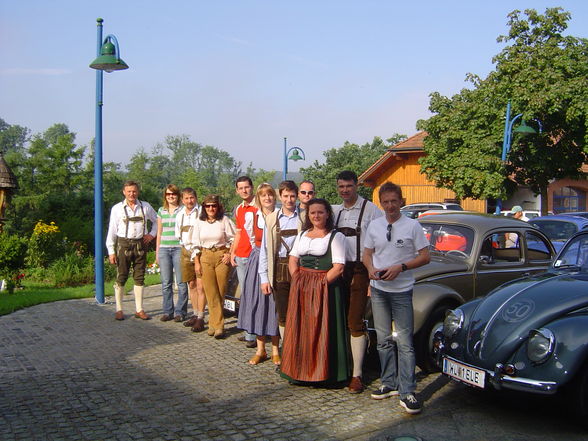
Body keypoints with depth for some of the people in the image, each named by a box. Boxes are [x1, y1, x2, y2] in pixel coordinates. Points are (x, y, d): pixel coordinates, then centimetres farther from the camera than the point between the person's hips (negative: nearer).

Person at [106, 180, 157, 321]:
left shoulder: (146, 207, 5)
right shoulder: (117, 208, -1)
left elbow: (157, 220, 21)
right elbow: (112, 230, -2)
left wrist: (152, 234, 6)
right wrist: (111, 251, -6)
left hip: (140, 245, 2)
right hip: (123, 244, -2)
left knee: (139, 277, 7)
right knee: (121, 278, 1)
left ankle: (139, 310, 14)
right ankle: (119, 310, 11)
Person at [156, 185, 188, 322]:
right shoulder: (161, 211, 14)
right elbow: (159, 233, 18)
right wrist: (157, 252, 14)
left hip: (179, 248, -4)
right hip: (164, 249, 4)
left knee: (181, 282, -3)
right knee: (166, 283, 5)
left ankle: (180, 312, 5)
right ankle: (167, 311, 13)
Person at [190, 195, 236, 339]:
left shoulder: (224, 220, 0)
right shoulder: (200, 222, 8)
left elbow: (233, 239, 3)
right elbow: (196, 244, 11)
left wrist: (229, 254, -8)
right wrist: (196, 262, 5)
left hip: (222, 257, -2)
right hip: (205, 257, 2)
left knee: (220, 292, -1)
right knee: (211, 293, -1)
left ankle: (214, 323, 10)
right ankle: (218, 326, 3)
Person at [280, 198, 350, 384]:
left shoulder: (336, 236, -2)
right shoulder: (302, 235, 17)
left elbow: (338, 267, -11)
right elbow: (293, 259, 14)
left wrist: (320, 283, -15)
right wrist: (297, 279, -1)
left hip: (325, 288, -5)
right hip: (301, 288, 5)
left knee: (322, 331, -3)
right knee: (300, 329, 8)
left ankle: (323, 372, 7)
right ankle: (300, 370, 18)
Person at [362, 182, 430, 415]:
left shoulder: (412, 226, -5)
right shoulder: (374, 225, 7)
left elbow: (425, 257, -5)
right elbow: (367, 254, 14)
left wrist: (400, 268, -18)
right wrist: (371, 269, -8)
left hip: (402, 290, -4)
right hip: (378, 290, 4)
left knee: (404, 342, -6)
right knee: (384, 340, 12)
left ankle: (407, 392, -2)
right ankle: (389, 383, 24)